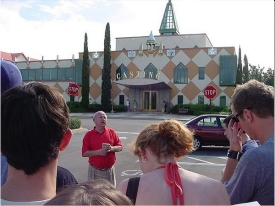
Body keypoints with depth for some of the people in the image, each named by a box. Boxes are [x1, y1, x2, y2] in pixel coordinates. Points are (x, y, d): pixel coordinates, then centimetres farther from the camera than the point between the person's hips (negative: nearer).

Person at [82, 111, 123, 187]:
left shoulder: (111, 132, 3)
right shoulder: (89, 135, -2)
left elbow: (120, 147, 6)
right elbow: (84, 153, -6)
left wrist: (112, 148, -14)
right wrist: (99, 152, -18)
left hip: (109, 169, 2)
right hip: (95, 171, -2)